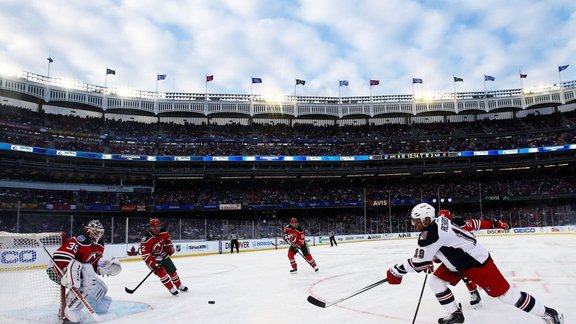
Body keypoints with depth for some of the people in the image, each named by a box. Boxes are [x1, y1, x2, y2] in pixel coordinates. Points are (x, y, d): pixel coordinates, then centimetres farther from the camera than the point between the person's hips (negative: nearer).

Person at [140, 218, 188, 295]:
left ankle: (179, 286, 33)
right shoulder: (146, 239, -30)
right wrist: (152, 263, -33)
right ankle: (171, 289, -3)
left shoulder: (163, 232, -14)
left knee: (172, 271, 12)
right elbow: (145, 254, -28)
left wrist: (169, 247, 5)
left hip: (164, 255, 5)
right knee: (161, 272, -20)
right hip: (153, 259, -5)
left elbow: (167, 239, 11)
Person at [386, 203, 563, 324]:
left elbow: (418, 263, -25)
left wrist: (396, 271, -16)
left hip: (477, 263, -10)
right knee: (436, 281, 6)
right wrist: (430, 260, 16)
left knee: (504, 293, 0)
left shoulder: (430, 233, -29)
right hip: (460, 260, 10)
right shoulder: (437, 221, -1)